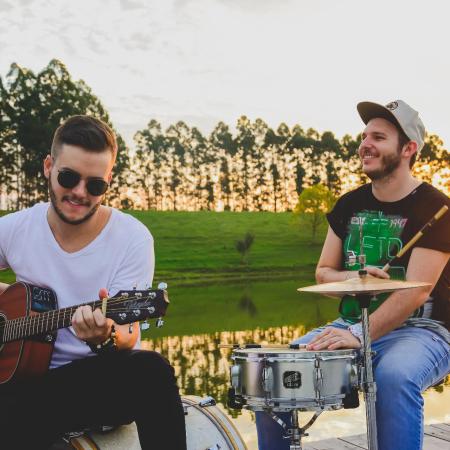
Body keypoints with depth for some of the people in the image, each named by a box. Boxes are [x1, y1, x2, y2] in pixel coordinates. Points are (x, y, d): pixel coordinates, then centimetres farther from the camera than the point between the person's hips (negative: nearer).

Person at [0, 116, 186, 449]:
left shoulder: (134, 238, -7)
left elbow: (128, 335, -10)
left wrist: (106, 337, -32)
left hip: (106, 377, 1)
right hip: (27, 375, 0)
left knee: (151, 369, -34)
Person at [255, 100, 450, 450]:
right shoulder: (350, 204, 7)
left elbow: (416, 291, -21)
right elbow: (323, 273, 11)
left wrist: (360, 336, -32)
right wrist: (353, 279, -13)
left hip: (420, 330, -5)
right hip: (353, 325, 6)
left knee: (394, 378, -38)